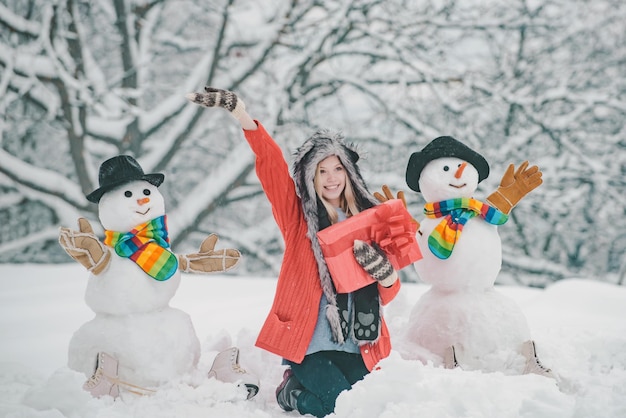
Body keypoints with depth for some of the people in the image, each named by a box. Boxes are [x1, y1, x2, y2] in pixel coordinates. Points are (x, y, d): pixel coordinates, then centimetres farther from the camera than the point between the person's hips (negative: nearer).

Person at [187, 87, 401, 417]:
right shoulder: (297, 216, 2)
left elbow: (387, 295, 9)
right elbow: (269, 161, -11)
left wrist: (385, 273, -15)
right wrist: (237, 109, -22)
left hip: (356, 345, 4)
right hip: (308, 343, -3)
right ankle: (292, 390, 15)